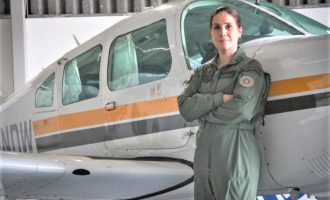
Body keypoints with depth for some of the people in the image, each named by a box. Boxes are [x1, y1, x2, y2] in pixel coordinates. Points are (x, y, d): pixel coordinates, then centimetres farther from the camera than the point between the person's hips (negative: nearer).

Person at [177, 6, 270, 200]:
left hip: (237, 156, -5)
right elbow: (185, 107, -1)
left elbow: (240, 110, -17)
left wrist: (202, 111, -4)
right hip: (205, 154, 5)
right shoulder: (203, 71, 14)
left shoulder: (250, 68, -2)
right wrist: (221, 98, -12)